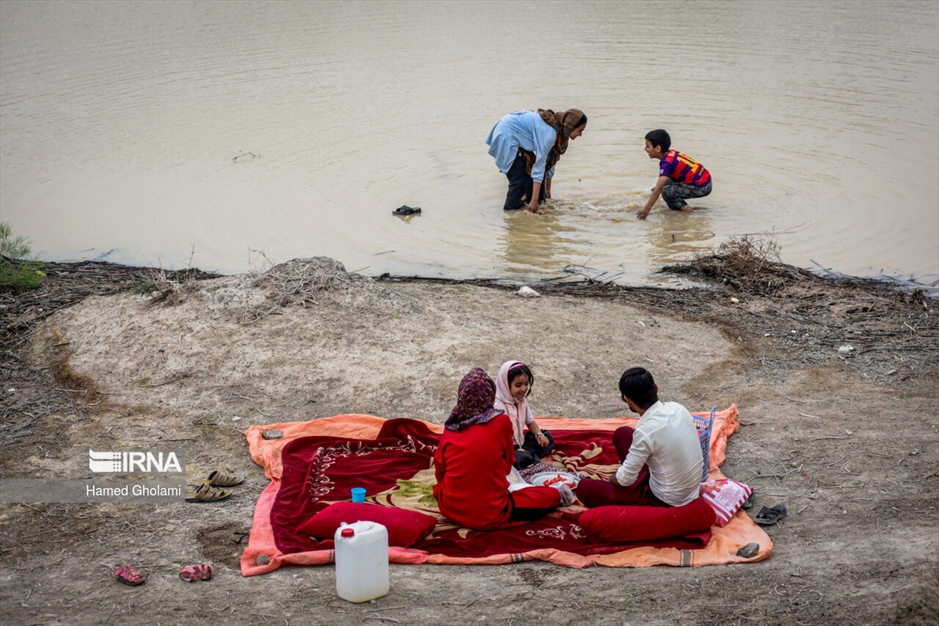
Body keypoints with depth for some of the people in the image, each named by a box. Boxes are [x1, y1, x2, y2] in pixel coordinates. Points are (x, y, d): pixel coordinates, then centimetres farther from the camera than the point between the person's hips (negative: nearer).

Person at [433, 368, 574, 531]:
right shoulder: (501, 421, -7)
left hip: (450, 509, 3)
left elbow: (439, 472, 10)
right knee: (551, 494, 11)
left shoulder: (450, 426, -1)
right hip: (490, 515, -2)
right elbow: (507, 464, 6)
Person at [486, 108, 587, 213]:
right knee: (521, 180, -12)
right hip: (506, 136, -9)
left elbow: (550, 161, 13)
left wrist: (547, 191, 21)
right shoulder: (549, 133, -27)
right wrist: (534, 200, -25)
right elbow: (539, 164, -27)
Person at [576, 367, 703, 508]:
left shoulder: (646, 432, -30)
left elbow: (625, 479, -19)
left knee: (585, 488, -4)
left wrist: (612, 479, 5)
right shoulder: (676, 408, -9)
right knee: (622, 434, 17)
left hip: (666, 500, -7)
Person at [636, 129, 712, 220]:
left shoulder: (666, 163, -19)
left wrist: (646, 209, -27)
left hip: (701, 188, -9)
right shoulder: (672, 153, 6)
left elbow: (658, 188, -26)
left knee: (666, 190, -14)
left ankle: (687, 210, -9)